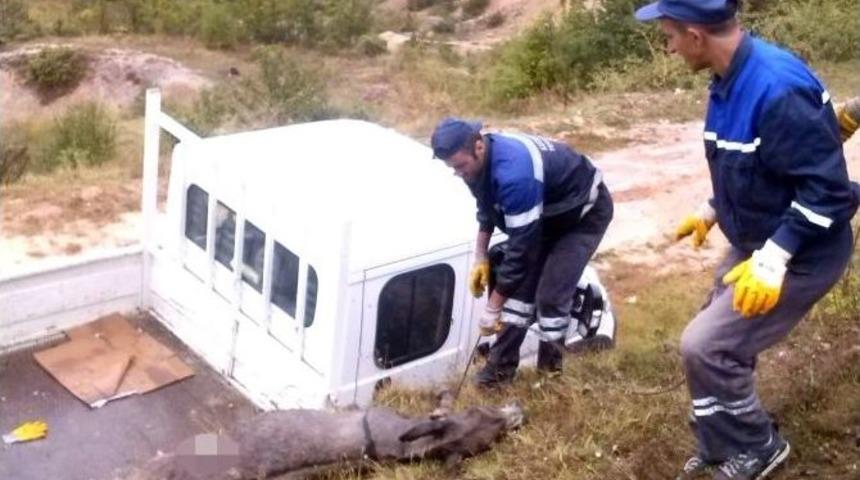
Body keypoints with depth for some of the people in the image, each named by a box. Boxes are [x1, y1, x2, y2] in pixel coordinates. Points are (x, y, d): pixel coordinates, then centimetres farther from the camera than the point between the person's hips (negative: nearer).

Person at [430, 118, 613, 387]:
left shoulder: (514, 173, -41)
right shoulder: (481, 161, -13)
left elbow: (521, 246, -36)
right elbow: (487, 208, 9)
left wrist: (492, 308, -29)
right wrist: (481, 258, 2)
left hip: (586, 212, -8)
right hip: (548, 212, 8)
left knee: (551, 295, -13)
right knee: (521, 282, 3)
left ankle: (549, 372, 6)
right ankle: (502, 364, 12)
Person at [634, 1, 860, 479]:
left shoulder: (777, 87, -30)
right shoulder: (731, 81, 0)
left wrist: (774, 259, -30)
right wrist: (711, 212, 18)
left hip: (799, 255, -9)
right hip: (754, 245, 9)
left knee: (705, 346, -10)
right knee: (721, 344, 15)